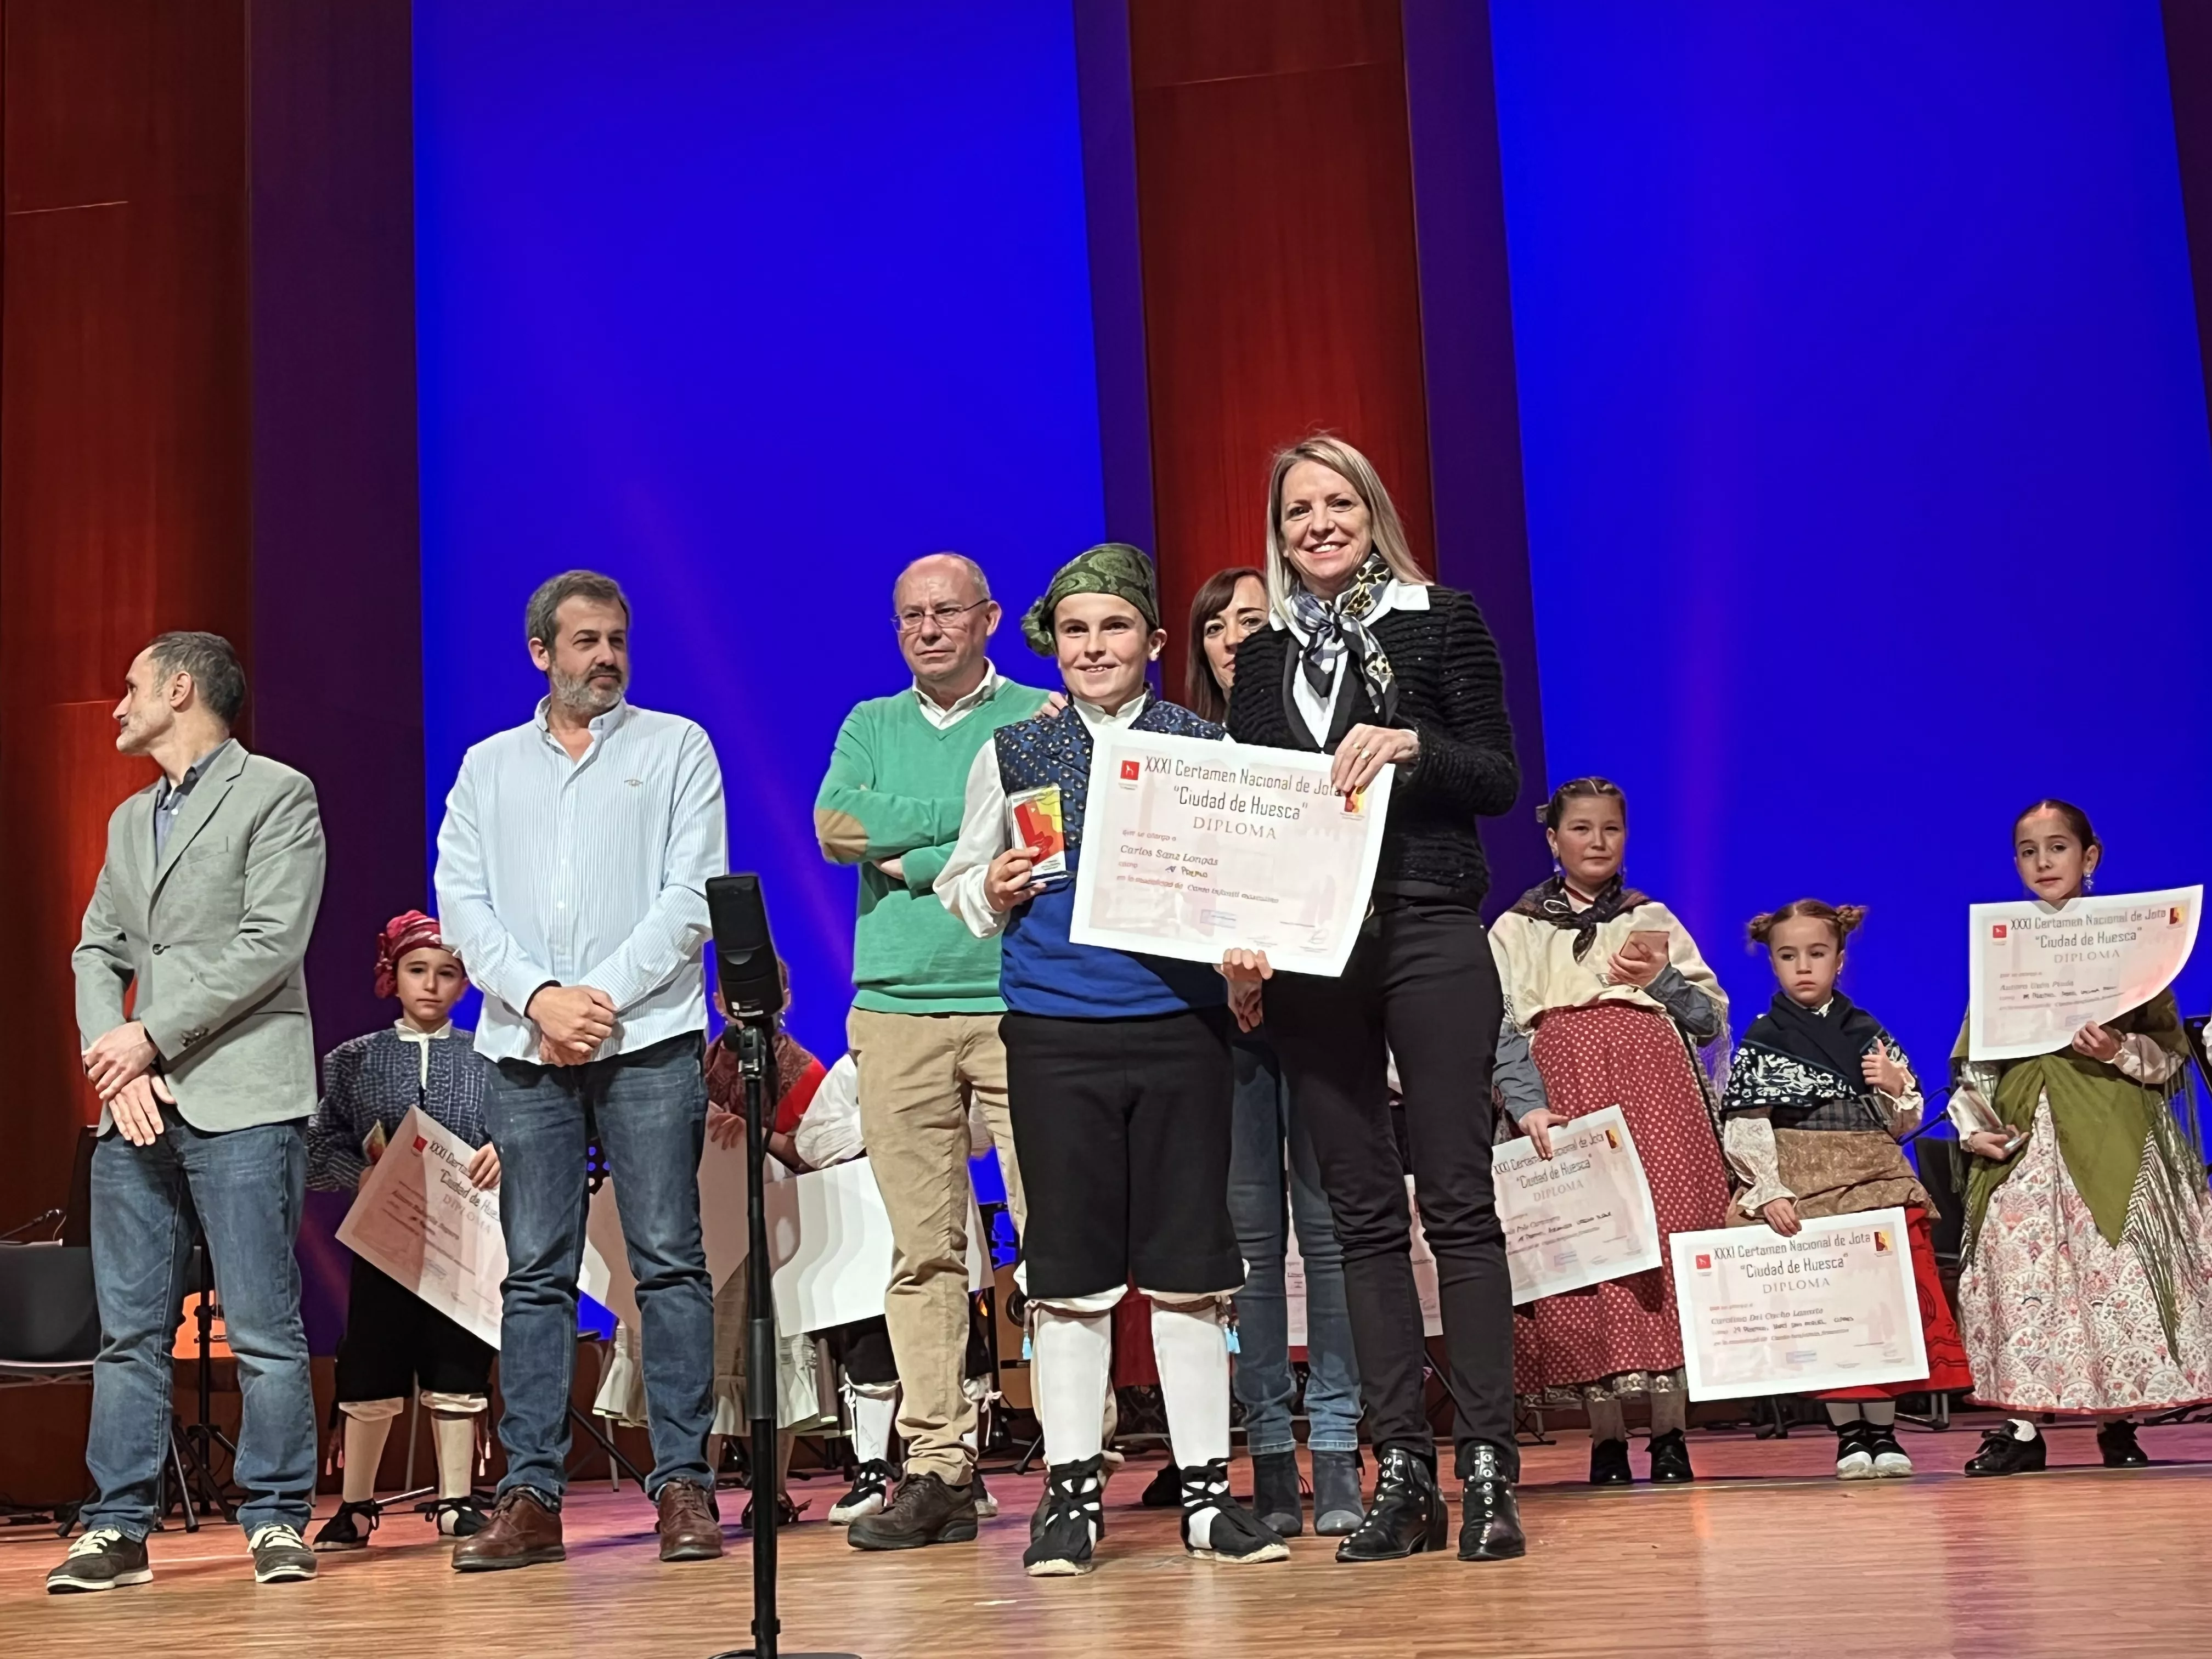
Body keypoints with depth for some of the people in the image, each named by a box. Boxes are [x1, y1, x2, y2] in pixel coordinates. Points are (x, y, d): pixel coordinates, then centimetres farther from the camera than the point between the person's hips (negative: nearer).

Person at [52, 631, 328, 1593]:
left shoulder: (276, 795, 0)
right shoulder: (130, 820, 23)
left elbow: (270, 946, -10)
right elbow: (97, 952, 16)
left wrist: (151, 1036, -11)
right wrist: (112, 1062, -2)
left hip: (240, 1102, -6)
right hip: (135, 1108, 7)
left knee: (262, 1327, -5)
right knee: (129, 1331, 6)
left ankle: (276, 1520, 3)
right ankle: (118, 1528, 11)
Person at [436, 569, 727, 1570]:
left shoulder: (675, 747, 9)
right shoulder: (488, 767, 16)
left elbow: (691, 895, -1)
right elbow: (461, 905, 6)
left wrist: (604, 997, -10)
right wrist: (539, 997, -10)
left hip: (648, 1041, -2)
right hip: (525, 1053, 2)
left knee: (669, 1261, -4)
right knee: (535, 1273, 2)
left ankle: (683, 1487, -1)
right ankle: (530, 1499, 5)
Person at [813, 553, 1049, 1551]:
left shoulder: (1043, 720, 8)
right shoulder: (871, 726, 18)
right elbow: (836, 830, 0)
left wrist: (914, 856, -8)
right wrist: (975, 815, -5)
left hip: (1020, 1006, -3)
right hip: (896, 1010, 3)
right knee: (923, 1250, 2)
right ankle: (938, 1469, 5)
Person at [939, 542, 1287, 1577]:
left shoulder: (1203, 745, 8)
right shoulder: (1013, 752, 9)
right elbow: (960, 887, 15)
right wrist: (994, 888, -7)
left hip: (1180, 1022, 0)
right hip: (1054, 1030, 0)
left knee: (1188, 1259, 3)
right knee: (1068, 1262, 3)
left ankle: (1206, 1490, 12)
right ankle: (1071, 1491, 12)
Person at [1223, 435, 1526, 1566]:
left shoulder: (1442, 622, 5)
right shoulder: (1263, 656, 14)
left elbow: (1500, 781, 0)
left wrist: (1412, 746, -17)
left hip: (1428, 934, -3)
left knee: (1457, 1203, -4)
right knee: (1362, 1213, 4)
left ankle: (1488, 1470, 0)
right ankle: (1401, 1475, 9)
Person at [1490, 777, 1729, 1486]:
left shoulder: (1653, 920, 18)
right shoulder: (1515, 930, 15)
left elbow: (1712, 1018, 14)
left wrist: (1664, 980, -4)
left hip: (1653, 1090, 1)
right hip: (1564, 1093, 0)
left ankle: (1670, 1436, -1)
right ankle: (1606, 1441, 0)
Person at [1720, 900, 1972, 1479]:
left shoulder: (1868, 1034, 11)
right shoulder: (1761, 1041, 2)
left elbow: (1905, 1123, 16)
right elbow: (1744, 1129, -5)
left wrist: (1894, 1088, -4)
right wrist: (1769, 1192, -15)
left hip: (1877, 1189, 3)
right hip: (1799, 1195, -3)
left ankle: (1883, 1431, 7)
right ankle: (1849, 1434, 5)